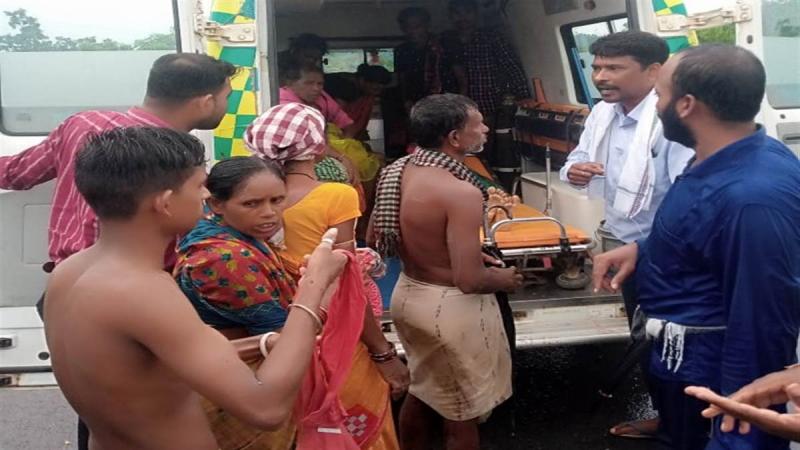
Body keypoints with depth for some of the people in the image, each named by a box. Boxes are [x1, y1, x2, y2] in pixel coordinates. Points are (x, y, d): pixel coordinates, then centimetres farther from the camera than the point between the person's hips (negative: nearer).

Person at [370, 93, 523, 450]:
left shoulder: (396, 172, -2)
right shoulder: (461, 192, -27)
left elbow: (378, 238, 10)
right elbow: (469, 280, -28)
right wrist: (504, 280, -8)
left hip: (408, 293, 8)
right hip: (451, 307, -8)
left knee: (422, 391, 28)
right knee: (461, 414, 12)